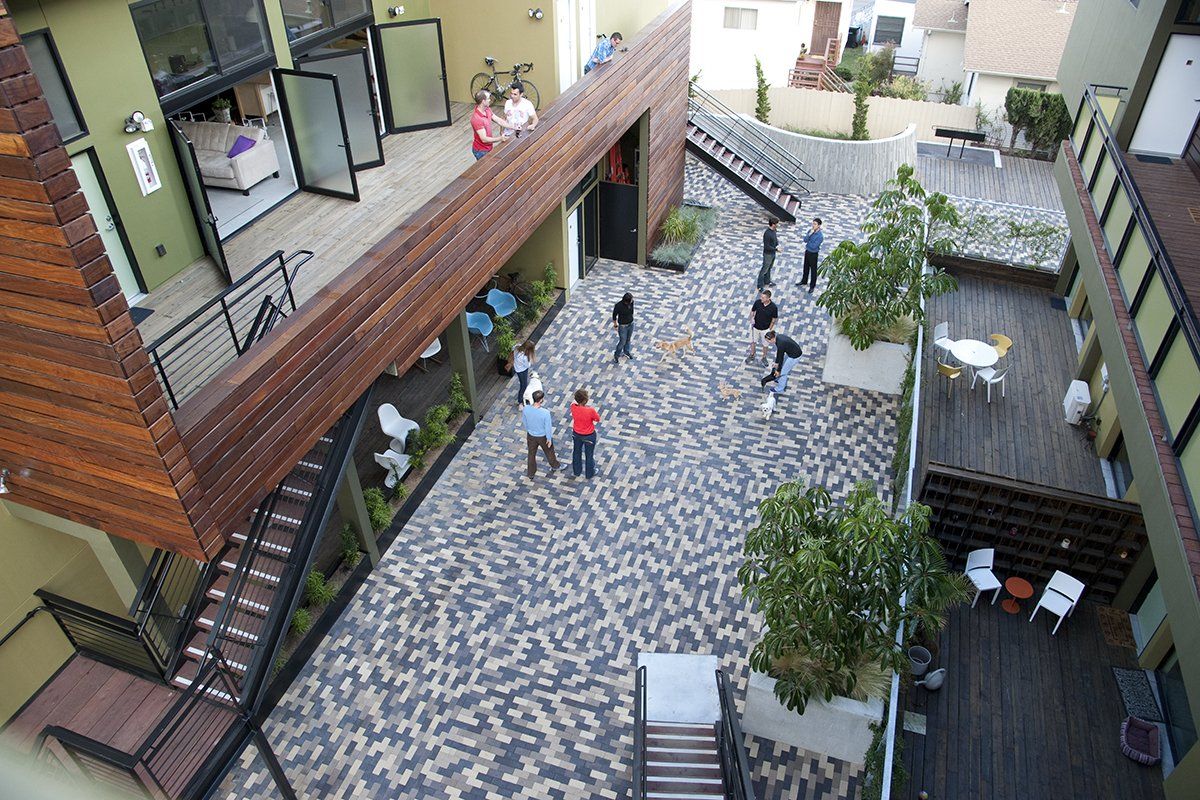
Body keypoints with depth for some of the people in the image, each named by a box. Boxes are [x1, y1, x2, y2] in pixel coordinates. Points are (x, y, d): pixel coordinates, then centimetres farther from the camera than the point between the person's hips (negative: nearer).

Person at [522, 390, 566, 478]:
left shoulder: (526, 409, -23)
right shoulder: (545, 413, -36)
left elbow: (525, 422, -4)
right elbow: (548, 427, -23)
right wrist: (549, 439, -5)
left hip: (531, 435, 3)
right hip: (543, 437, -3)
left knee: (531, 454, 25)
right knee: (549, 452, 26)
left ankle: (531, 473, 43)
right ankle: (555, 465, 53)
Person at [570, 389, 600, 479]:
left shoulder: (573, 407, -25)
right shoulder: (591, 410, -37)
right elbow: (597, 419, -13)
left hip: (577, 434, 4)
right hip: (589, 436, -4)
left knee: (577, 452, 28)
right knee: (589, 455, 21)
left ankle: (576, 472, 50)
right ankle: (589, 474, 44)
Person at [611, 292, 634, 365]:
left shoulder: (631, 302, -16)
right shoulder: (618, 305, -31)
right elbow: (614, 315, -15)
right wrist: (615, 325, -5)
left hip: (631, 324, 5)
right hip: (623, 326, -5)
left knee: (628, 339, 24)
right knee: (622, 341, 8)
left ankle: (626, 352, 49)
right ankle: (616, 355, 33)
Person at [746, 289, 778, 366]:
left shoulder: (773, 307, -25)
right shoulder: (757, 302, -19)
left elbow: (774, 319, -11)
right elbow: (752, 311, -1)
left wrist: (769, 330, -8)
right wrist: (751, 319, -19)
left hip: (765, 329, -2)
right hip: (755, 327, 2)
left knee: (765, 344, 17)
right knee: (753, 342, 20)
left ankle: (764, 358, 40)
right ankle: (752, 355, 43)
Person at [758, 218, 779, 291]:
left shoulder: (773, 230, -3)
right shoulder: (767, 234, -30)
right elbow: (766, 246, -27)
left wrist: (777, 245, -5)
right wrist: (776, 249, -22)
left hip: (773, 253, 9)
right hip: (768, 254, -9)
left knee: (769, 268, 23)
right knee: (764, 270, 2)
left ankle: (767, 281, 41)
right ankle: (760, 286, 12)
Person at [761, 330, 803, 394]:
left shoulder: (780, 344, -30)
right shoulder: (777, 337, -5)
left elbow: (781, 358, -18)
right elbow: (779, 352, 7)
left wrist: (778, 370, -5)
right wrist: (776, 363, 13)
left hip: (795, 356, -9)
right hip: (791, 351, 9)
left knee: (783, 371, 5)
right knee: (785, 368, 24)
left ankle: (779, 389, 21)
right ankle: (784, 384, 44)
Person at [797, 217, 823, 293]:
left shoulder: (820, 236, -25)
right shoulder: (810, 231, -4)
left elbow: (814, 246, -26)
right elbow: (805, 240, -11)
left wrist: (808, 243, -12)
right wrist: (809, 234, -25)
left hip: (813, 254, -7)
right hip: (807, 251, 7)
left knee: (813, 270, 7)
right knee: (806, 267, 24)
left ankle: (812, 286, 20)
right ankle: (804, 281, 44)